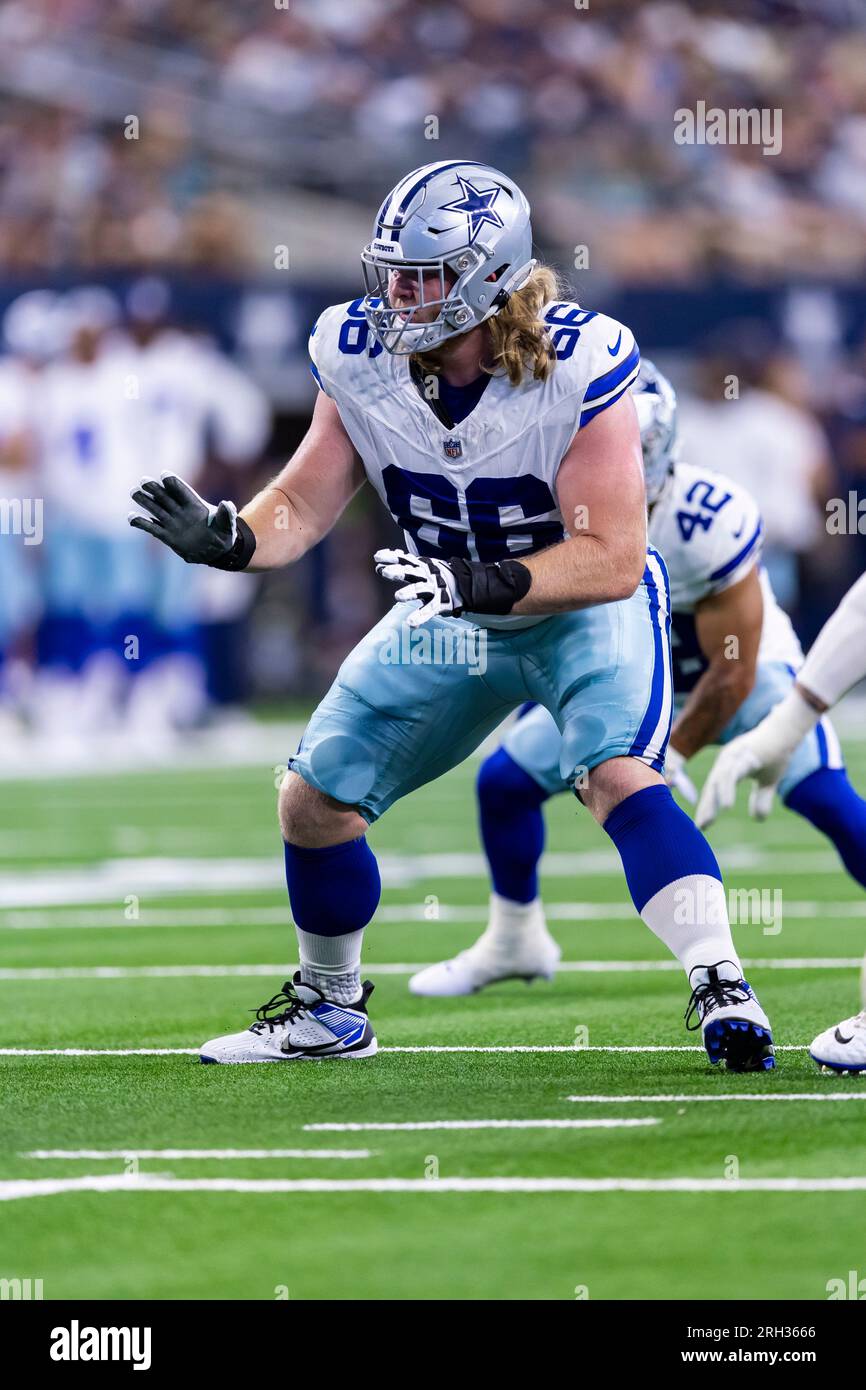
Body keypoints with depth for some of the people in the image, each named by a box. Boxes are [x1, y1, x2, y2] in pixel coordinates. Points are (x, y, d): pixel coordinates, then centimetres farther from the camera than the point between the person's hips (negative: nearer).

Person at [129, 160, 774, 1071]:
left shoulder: (577, 367, -31)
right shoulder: (361, 358, -17)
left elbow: (612, 559, -31)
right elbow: (305, 503, -9)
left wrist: (485, 582, -44)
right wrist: (229, 538, -30)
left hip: (585, 609, -5)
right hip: (450, 618, 5)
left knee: (618, 775, -32)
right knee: (313, 798, 5)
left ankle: (720, 989, -30)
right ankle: (329, 1011, 27)